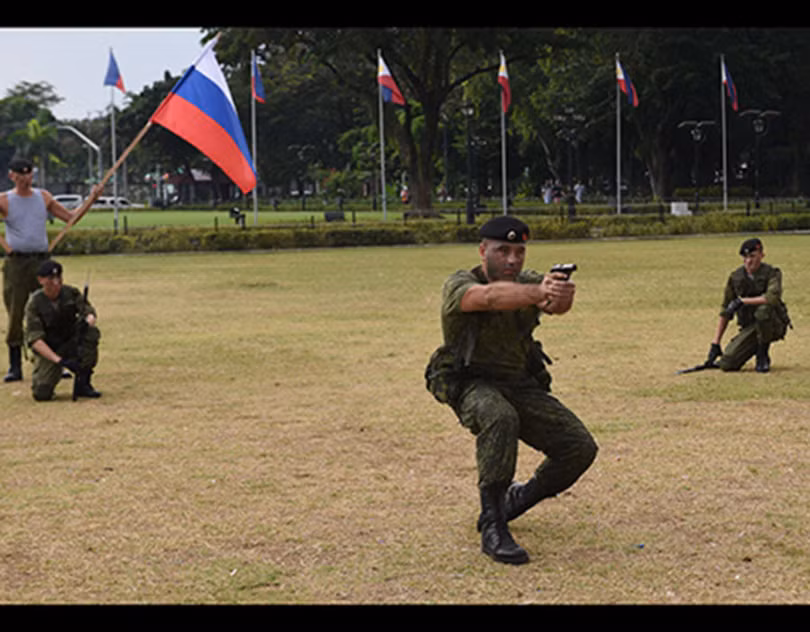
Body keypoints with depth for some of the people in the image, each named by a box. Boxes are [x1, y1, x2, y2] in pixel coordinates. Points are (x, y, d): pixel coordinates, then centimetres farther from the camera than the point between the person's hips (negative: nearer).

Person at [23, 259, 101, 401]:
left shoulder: (71, 293, -7)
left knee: (92, 332, -28)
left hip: (71, 344, 3)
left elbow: (90, 312, -11)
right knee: (41, 394, -22)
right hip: (47, 350, -3)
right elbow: (34, 339, -22)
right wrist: (58, 360, -34)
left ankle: (82, 383, -15)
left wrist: (87, 321, -38)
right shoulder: (34, 303, -17)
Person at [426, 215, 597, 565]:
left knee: (580, 446, -7)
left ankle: (519, 498, 21)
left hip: (522, 385, 5)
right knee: (499, 417, -38)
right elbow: (491, 296, -41)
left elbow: (561, 302, -26)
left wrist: (560, 295, -53)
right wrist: (539, 292, -61)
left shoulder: (528, 281, -3)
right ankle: (492, 527, -29)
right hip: (471, 385, -5)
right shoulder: (458, 286, -17)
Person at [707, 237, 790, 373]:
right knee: (727, 364, -16)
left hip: (773, 325, -3)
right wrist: (715, 343, 2)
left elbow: (773, 297, -31)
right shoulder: (735, 277, 2)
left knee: (763, 310, -37)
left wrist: (742, 301, -27)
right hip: (749, 329, 3)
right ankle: (756, 348, 16)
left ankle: (763, 356, -14)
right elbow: (725, 312, 6)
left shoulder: (772, 273, -9)